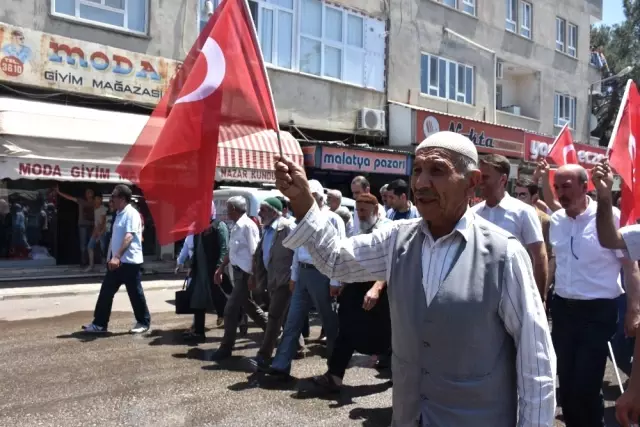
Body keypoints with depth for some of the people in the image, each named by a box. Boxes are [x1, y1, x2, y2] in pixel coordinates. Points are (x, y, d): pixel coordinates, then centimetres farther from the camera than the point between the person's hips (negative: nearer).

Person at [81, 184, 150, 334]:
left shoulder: (131, 214, -14)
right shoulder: (119, 214, 14)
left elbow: (129, 237, -26)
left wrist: (117, 257, -34)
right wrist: (113, 257, 22)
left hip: (130, 262, -9)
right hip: (117, 261, 9)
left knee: (135, 293, 2)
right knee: (106, 292, 8)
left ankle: (143, 323, 16)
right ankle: (99, 324, 16)